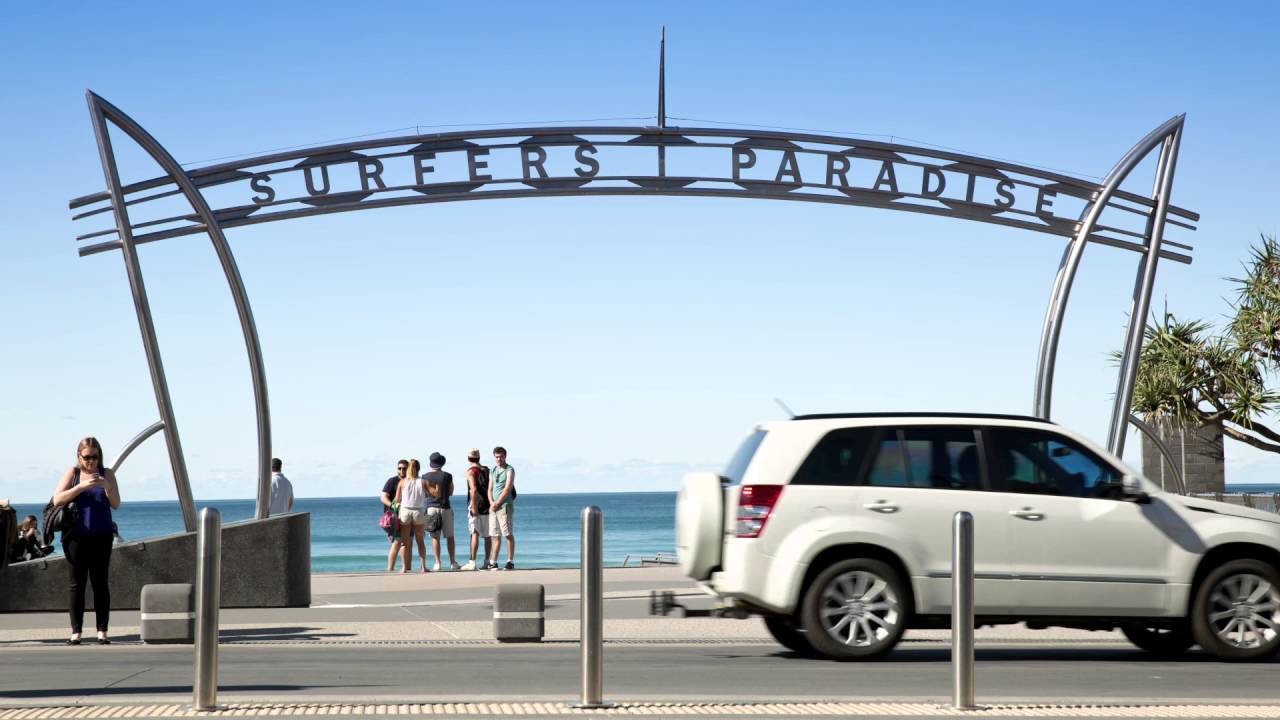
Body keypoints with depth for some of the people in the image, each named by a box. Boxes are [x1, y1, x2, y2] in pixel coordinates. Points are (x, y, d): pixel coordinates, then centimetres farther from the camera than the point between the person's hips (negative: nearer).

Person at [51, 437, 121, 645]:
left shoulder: (107, 474, 7)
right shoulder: (72, 474, 5)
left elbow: (116, 504, 2)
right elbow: (57, 500, -6)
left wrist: (106, 486, -16)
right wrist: (81, 486, -18)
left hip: (101, 536, 1)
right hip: (76, 536, -1)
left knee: (100, 583, 0)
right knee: (77, 583, 0)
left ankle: (102, 631, 0)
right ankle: (75, 632, 1)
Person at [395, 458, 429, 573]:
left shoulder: (402, 482, -2)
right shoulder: (422, 482, -3)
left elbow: (397, 500, 1)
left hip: (405, 511, 0)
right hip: (419, 512, 0)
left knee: (404, 542, 6)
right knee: (420, 541, 13)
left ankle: (405, 568, 3)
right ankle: (423, 567, 8)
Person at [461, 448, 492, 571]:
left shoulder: (471, 471, -7)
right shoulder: (486, 470, 13)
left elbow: (474, 489, -18)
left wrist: (474, 507, -19)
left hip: (476, 506, -6)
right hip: (487, 506, 6)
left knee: (475, 534, -9)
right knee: (487, 535, 10)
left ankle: (472, 563, -13)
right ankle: (488, 562, 11)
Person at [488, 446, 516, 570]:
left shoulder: (510, 470, -2)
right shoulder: (492, 471, 16)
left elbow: (507, 489, -11)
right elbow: (490, 489, 14)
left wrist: (497, 503, -12)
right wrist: (492, 503, -3)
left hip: (505, 506, -6)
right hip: (493, 507, 6)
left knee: (509, 535, -4)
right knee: (496, 536, 6)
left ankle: (510, 561, -2)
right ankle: (494, 562, 8)